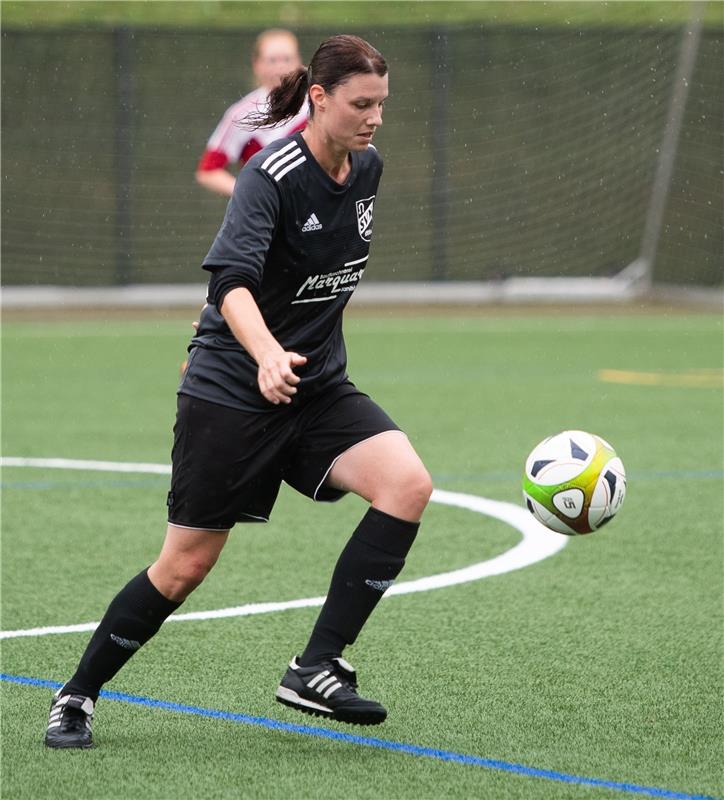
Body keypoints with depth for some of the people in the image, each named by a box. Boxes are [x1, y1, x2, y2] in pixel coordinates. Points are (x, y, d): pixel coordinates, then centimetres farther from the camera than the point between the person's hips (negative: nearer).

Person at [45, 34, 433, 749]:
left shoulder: (367, 168, 4)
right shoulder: (271, 175, -19)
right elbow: (232, 281, -33)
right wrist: (268, 356, -51)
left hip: (318, 387, 6)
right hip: (230, 388, -6)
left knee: (408, 483, -20)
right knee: (185, 565, -1)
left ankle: (316, 670, -15)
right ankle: (77, 696, 21)